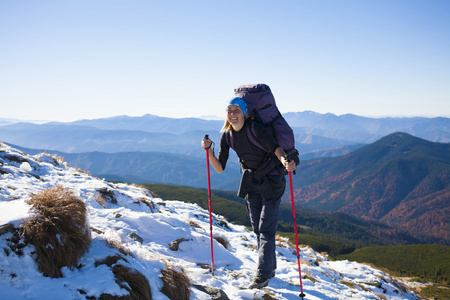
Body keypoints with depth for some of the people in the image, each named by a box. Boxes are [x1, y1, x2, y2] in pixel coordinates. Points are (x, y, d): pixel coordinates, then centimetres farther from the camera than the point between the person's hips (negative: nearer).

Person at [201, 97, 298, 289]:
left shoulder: (254, 128, -21)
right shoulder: (227, 136, -3)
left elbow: (276, 148, -29)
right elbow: (220, 168, -3)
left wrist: (286, 161, -49)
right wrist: (208, 150, -17)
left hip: (271, 181, -6)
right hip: (251, 183, 6)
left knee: (266, 229, -7)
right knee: (257, 228, 12)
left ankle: (262, 275, 0)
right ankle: (270, 267, 29)